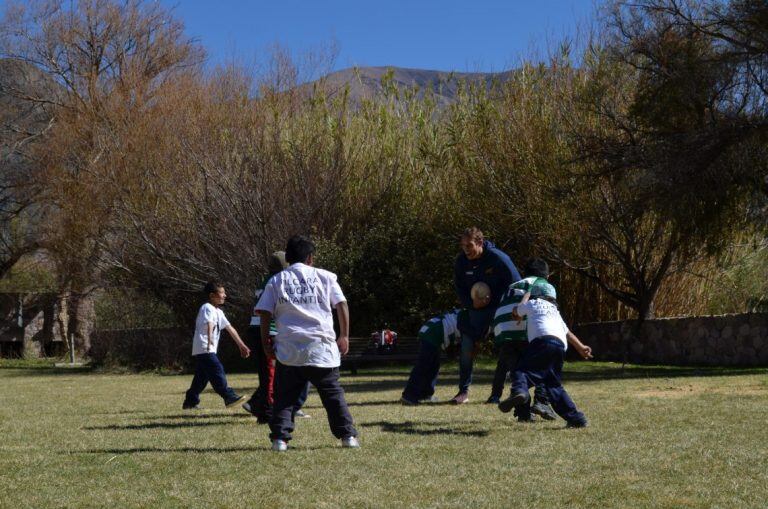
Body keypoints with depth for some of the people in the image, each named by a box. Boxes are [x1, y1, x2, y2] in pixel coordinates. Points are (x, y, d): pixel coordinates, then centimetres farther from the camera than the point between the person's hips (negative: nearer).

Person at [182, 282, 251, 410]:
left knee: (202, 377, 12)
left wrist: (242, 345, 22)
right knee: (217, 371, -16)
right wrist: (209, 339, -48)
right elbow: (209, 323, -30)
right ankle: (230, 397, -20)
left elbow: (230, 328, 22)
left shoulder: (218, 311, 19)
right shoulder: (207, 308, -10)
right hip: (204, 348, -10)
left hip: (209, 350, 10)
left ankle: (190, 402, 19)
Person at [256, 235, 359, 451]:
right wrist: (344, 336, 8)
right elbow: (342, 305, 3)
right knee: (333, 394, 9)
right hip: (322, 348, 0)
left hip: (288, 348, 0)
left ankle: (280, 438, -2)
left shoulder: (276, 281, 9)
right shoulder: (324, 276, 8)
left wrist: (266, 342, 9)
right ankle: (348, 435, 8)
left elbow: (265, 313, 3)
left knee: (284, 396, 7)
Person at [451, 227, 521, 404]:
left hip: (500, 308, -3)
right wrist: (471, 303, -15)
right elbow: (459, 288, 4)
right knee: (467, 347, -4)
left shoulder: (498, 258, -20)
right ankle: (464, 391, 5)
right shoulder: (462, 261, -8)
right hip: (476, 308, 3)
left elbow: (516, 284, -13)